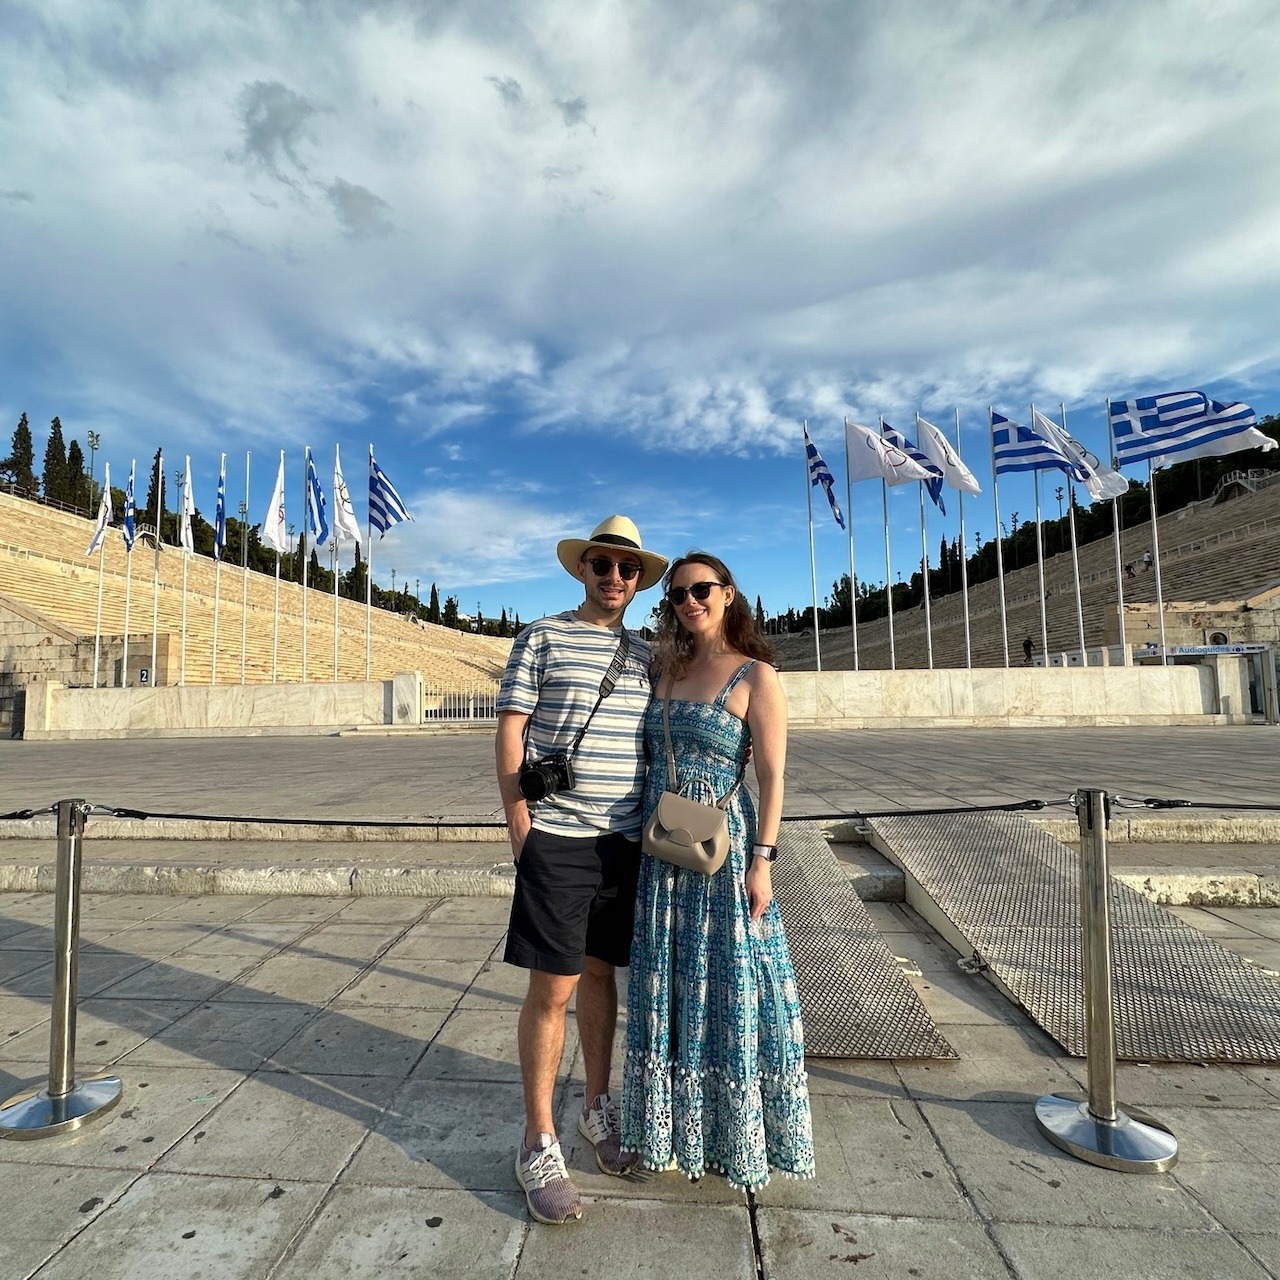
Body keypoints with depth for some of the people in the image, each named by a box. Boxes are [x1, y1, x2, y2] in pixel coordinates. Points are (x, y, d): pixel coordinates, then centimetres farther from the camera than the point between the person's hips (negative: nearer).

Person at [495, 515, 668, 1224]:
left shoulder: (646, 656, 12)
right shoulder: (542, 639, -2)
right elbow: (509, 733, -4)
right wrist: (520, 828, -8)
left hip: (626, 840, 5)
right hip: (557, 839, -4)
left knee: (600, 972, 17)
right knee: (553, 987, 2)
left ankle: (597, 1108, 36)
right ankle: (538, 1145, 20)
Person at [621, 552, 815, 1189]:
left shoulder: (756, 676, -7)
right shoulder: (667, 670, 8)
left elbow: (772, 777, -10)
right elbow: (651, 762, 12)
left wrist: (762, 860, -14)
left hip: (724, 847, -5)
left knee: (726, 988, 8)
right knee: (666, 988, 15)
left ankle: (737, 1137, 31)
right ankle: (675, 1127, 36)